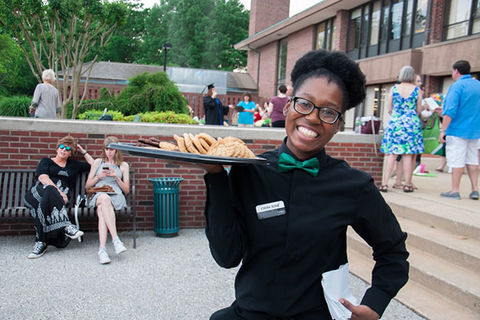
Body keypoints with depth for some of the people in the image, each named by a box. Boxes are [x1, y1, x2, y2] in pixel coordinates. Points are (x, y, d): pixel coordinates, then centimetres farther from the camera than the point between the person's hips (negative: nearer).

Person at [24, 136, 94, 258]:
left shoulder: (73, 165, 32)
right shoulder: (46, 161, 23)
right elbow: (43, 177, 1)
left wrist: (83, 152, 33)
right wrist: (57, 191, -15)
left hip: (60, 195, 2)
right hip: (39, 191, -2)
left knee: (45, 202, -36)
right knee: (49, 190, -40)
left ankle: (41, 242, -35)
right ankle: (66, 226, -46)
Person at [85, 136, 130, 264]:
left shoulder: (123, 165, 22)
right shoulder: (98, 162, 25)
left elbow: (126, 190, 17)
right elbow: (87, 185, 21)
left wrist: (116, 177, 1)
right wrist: (99, 176, 2)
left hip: (116, 196, 0)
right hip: (98, 195, 0)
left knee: (102, 209, -37)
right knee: (104, 198, -40)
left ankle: (102, 249, -48)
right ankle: (116, 239, -49)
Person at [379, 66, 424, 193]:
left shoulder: (394, 88, 3)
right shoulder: (417, 90, 1)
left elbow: (389, 109, 5)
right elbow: (419, 110, 3)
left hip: (395, 123, 0)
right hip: (412, 123, 0)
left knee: (391, 153, 0)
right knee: (408, 154, 3)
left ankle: (384, 183, -4)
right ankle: (407, 184, 9)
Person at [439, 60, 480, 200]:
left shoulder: (457, 86, -12)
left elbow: (450, 111, -19)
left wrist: (443, 130, -17)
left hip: (458, 130, -7)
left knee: (456, 160, -3)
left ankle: (455, 190, 0)